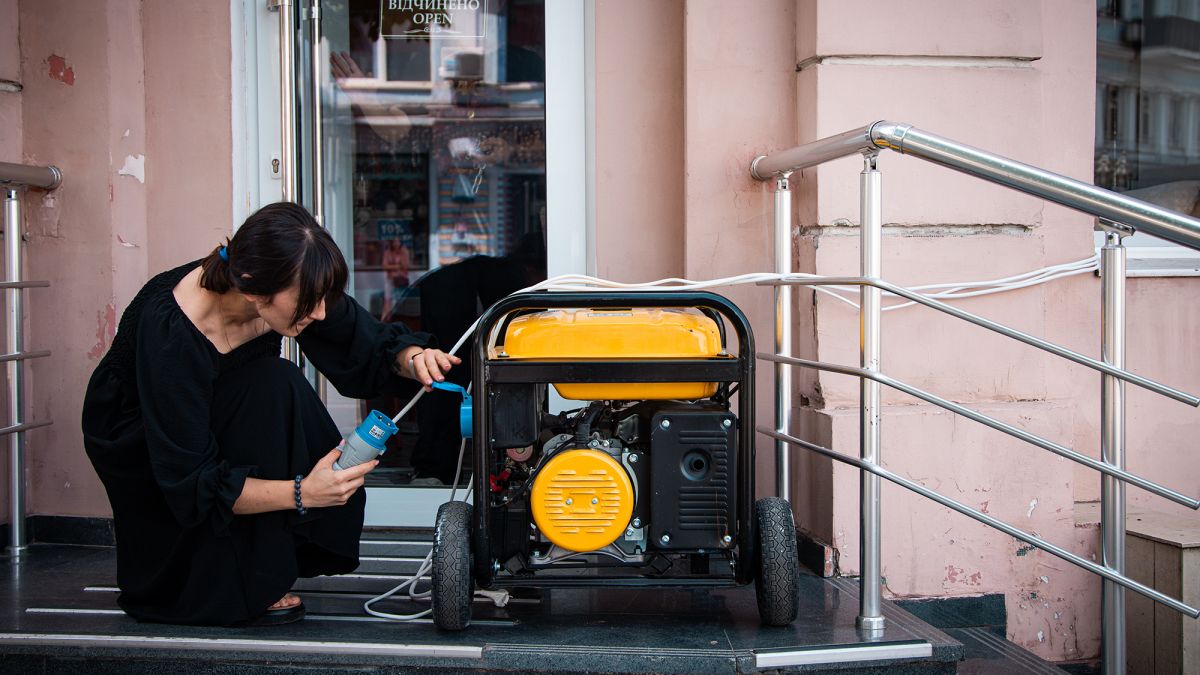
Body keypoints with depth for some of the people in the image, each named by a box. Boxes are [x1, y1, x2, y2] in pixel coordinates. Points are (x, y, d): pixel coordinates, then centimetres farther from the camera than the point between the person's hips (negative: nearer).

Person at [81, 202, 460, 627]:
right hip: (137, 445, -6)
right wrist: (300, 492, -43)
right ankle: (242, 590, -21)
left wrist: (412, 357, -32)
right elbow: (189, 483, -34)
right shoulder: (170, 331, -37)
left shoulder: (297, 288, -22)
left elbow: (370, 348, -9)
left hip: (220, 427, 6)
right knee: (272, 388, -31)